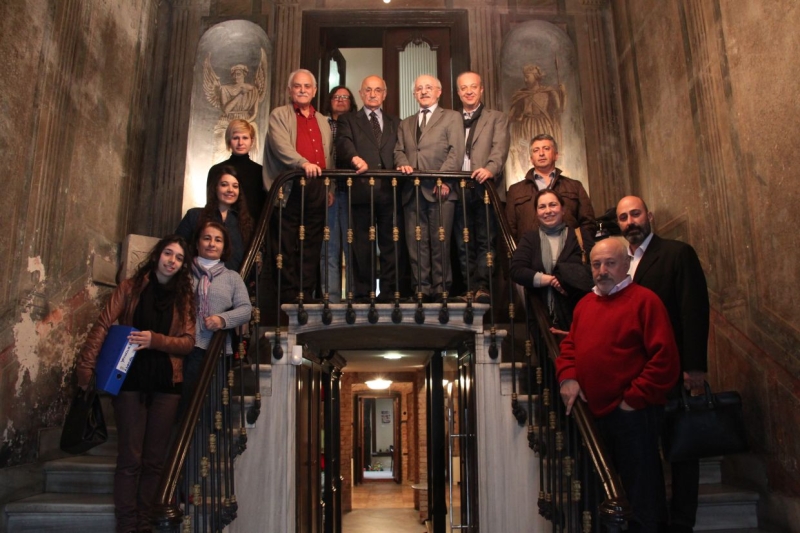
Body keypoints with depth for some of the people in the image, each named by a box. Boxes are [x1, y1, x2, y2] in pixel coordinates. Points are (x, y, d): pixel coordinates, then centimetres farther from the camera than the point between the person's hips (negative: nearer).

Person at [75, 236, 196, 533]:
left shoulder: (184, 296, 8)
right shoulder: (131, 287, 4)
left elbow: (188, 341, 0)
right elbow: (103, 326, -3)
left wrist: (155, 340, -17)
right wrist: (86, 367, -13)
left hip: (167, 384, 2)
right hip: (130, 380, -2)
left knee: (154, 459, 7)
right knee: (130, 458, 0)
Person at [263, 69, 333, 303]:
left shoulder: (323, 121, 23)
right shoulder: (279, 115, 8)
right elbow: (281, 146, -10)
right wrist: (303, 163, -26)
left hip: (317, 191, 5)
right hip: (289, 190, -4)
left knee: (311, 246, 4)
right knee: (286, 246, -3)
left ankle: (306, 296, 9)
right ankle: (288, 298, 2)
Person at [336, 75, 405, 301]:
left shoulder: (395, 123, 24)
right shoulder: (348, 120, 13)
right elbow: (344, 143, -7)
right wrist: (355, 158, -27)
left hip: (390, 191, 3)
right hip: (361, 191, -2)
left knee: (392, 244, 1)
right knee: (362, 246, 0)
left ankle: (389, 292, 7)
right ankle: (363, 293, 6)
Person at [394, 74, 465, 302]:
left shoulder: (452, 117, 10)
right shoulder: (405, 124, 26)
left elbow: (456, 152, -1)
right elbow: (399, 151, 19)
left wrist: (444, 178, -14)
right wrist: (403, 163, -5)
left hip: (439, 189, -4)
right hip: (413, 190, 4)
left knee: (440, 241, -4)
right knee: (416, 243, 1)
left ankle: (441, 289, 2)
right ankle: (422, 289, 5)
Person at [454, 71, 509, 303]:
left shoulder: (497, 118, 12)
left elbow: (499, 148, -5)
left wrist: (490, 169, -24)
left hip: (485, 187, -3)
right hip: (458, 189, 3)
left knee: (486, 240, -7)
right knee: (464, 244, 2)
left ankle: (482, 287, -7)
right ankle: (471, 289, 6)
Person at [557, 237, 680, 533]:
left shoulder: (644, 300, -11)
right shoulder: (584, 304, 11)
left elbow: (664, 358, -16)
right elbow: (569, 345, 17)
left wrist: (634, 399, -15)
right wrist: (567, 377, -2)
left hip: (632, 415, -7)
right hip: (594, 413, 7)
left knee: (639, 493, 7)